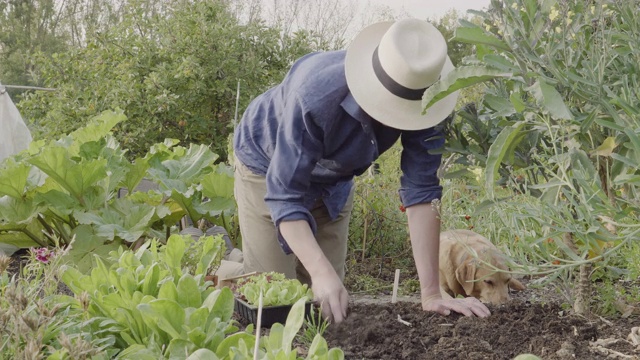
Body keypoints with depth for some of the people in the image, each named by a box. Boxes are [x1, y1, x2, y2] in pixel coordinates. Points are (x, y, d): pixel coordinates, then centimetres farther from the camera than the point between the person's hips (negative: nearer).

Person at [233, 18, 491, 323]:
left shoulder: (421, 103, -28)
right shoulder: (316, 94, -40)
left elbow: (421, 191, -27)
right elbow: (284, 195, -39)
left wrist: (431, 294, -30)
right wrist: (321, 273, -52)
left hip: (335, 179, 4)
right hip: (270, 167, -4)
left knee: (329, 295, 5)